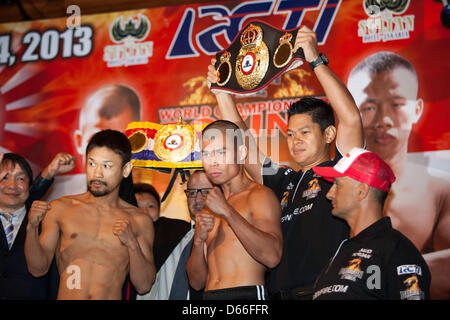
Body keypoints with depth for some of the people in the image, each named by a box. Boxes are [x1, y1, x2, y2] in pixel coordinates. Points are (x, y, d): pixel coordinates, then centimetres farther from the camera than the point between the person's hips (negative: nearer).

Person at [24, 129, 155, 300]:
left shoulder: (139, 221, 5)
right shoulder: (60, 208, 6)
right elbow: (38, 269, 6)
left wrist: (132, 244, -10)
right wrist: (32, 228, -7)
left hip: (112, 296, -3)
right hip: (66, 297, 3)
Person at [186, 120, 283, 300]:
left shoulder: (260, 195, -2)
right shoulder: (212, 206, 17)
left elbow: (272, 256, -18)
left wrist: (227, 211, -17)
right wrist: (198, 240, -4)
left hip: (247, 294, -4)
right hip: (210, 295, 5)